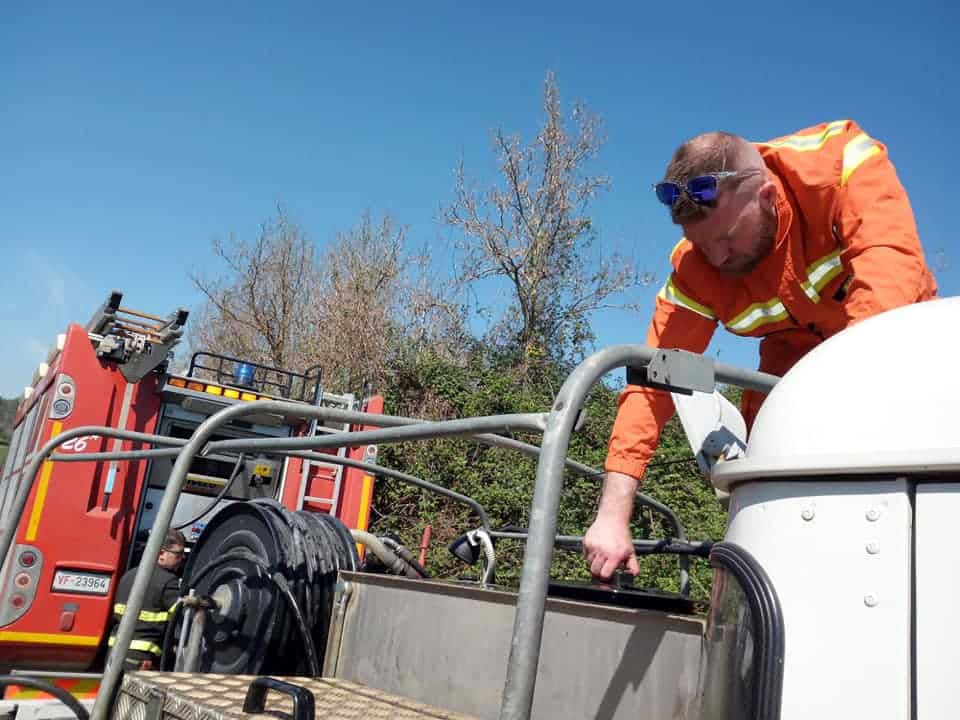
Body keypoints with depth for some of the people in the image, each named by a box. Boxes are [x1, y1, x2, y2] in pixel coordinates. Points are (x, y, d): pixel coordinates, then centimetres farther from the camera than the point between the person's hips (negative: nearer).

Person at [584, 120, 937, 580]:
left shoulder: (842, 160, -31)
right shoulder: (695, 270, -24)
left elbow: (890, 260, -44)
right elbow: (652, 383, -26)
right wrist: (613, 515, -32)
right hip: (800, 352, 1)